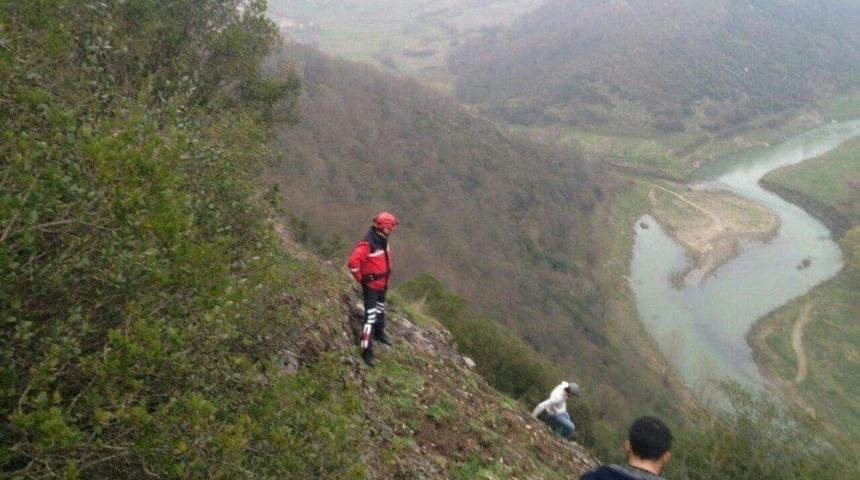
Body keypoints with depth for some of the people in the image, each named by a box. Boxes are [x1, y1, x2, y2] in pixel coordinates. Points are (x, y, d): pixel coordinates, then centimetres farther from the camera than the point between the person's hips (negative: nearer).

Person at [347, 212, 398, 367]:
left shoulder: (382, 240, 2)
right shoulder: (367, 244, -27)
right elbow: (352, 262, -34)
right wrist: (361, 278, -20)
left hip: (381, 284, 9)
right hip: (371, 285, -9)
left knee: (381, 310, 28)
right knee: (371, 317, -9)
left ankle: (379, 333, 52)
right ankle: (366, 351, -4)